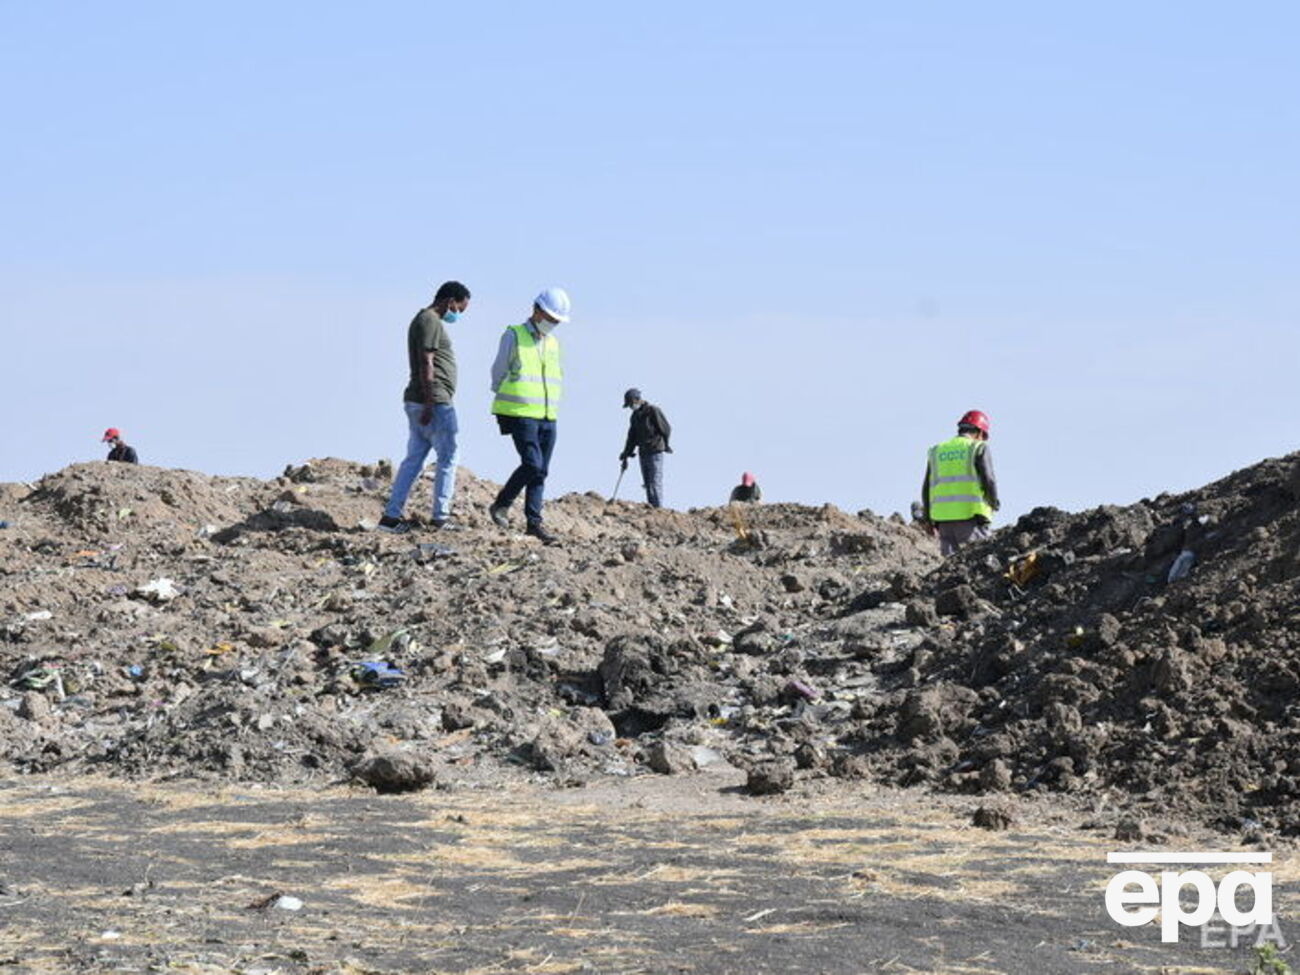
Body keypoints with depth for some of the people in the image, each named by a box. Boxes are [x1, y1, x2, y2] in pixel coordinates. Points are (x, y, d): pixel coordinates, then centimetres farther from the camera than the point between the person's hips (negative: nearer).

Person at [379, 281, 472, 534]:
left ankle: (391, 516, 4)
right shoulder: (430, 321, -12)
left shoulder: (424, 320, 20)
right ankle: (441, 517, 2)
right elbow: (426, 364, -19)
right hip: (435, 402, -10)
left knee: (413, 460, 7)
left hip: (418, 403, 10)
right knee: (447, 458, -1)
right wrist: (429, 404, -23)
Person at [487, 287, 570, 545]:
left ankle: (534, 521, 5)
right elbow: (498, 373, 1)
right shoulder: (514, 336, -2)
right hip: (520, 415, -6)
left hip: (547, 417, 6)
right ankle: (501, 505, -1)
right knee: (532, 464, -17)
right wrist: (504, 414, 1)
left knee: (541, 471, 2)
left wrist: (550, 408, 9)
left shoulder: (553, 342, 15)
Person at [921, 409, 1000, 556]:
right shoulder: (978, 448, 2)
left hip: (943, 518, 5)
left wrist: (929, 521, 23)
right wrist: (994, 503, 12)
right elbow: (988, 481, -7)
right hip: (971, 517, -5)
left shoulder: (936, 451, 17)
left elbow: (926, 488, 15)